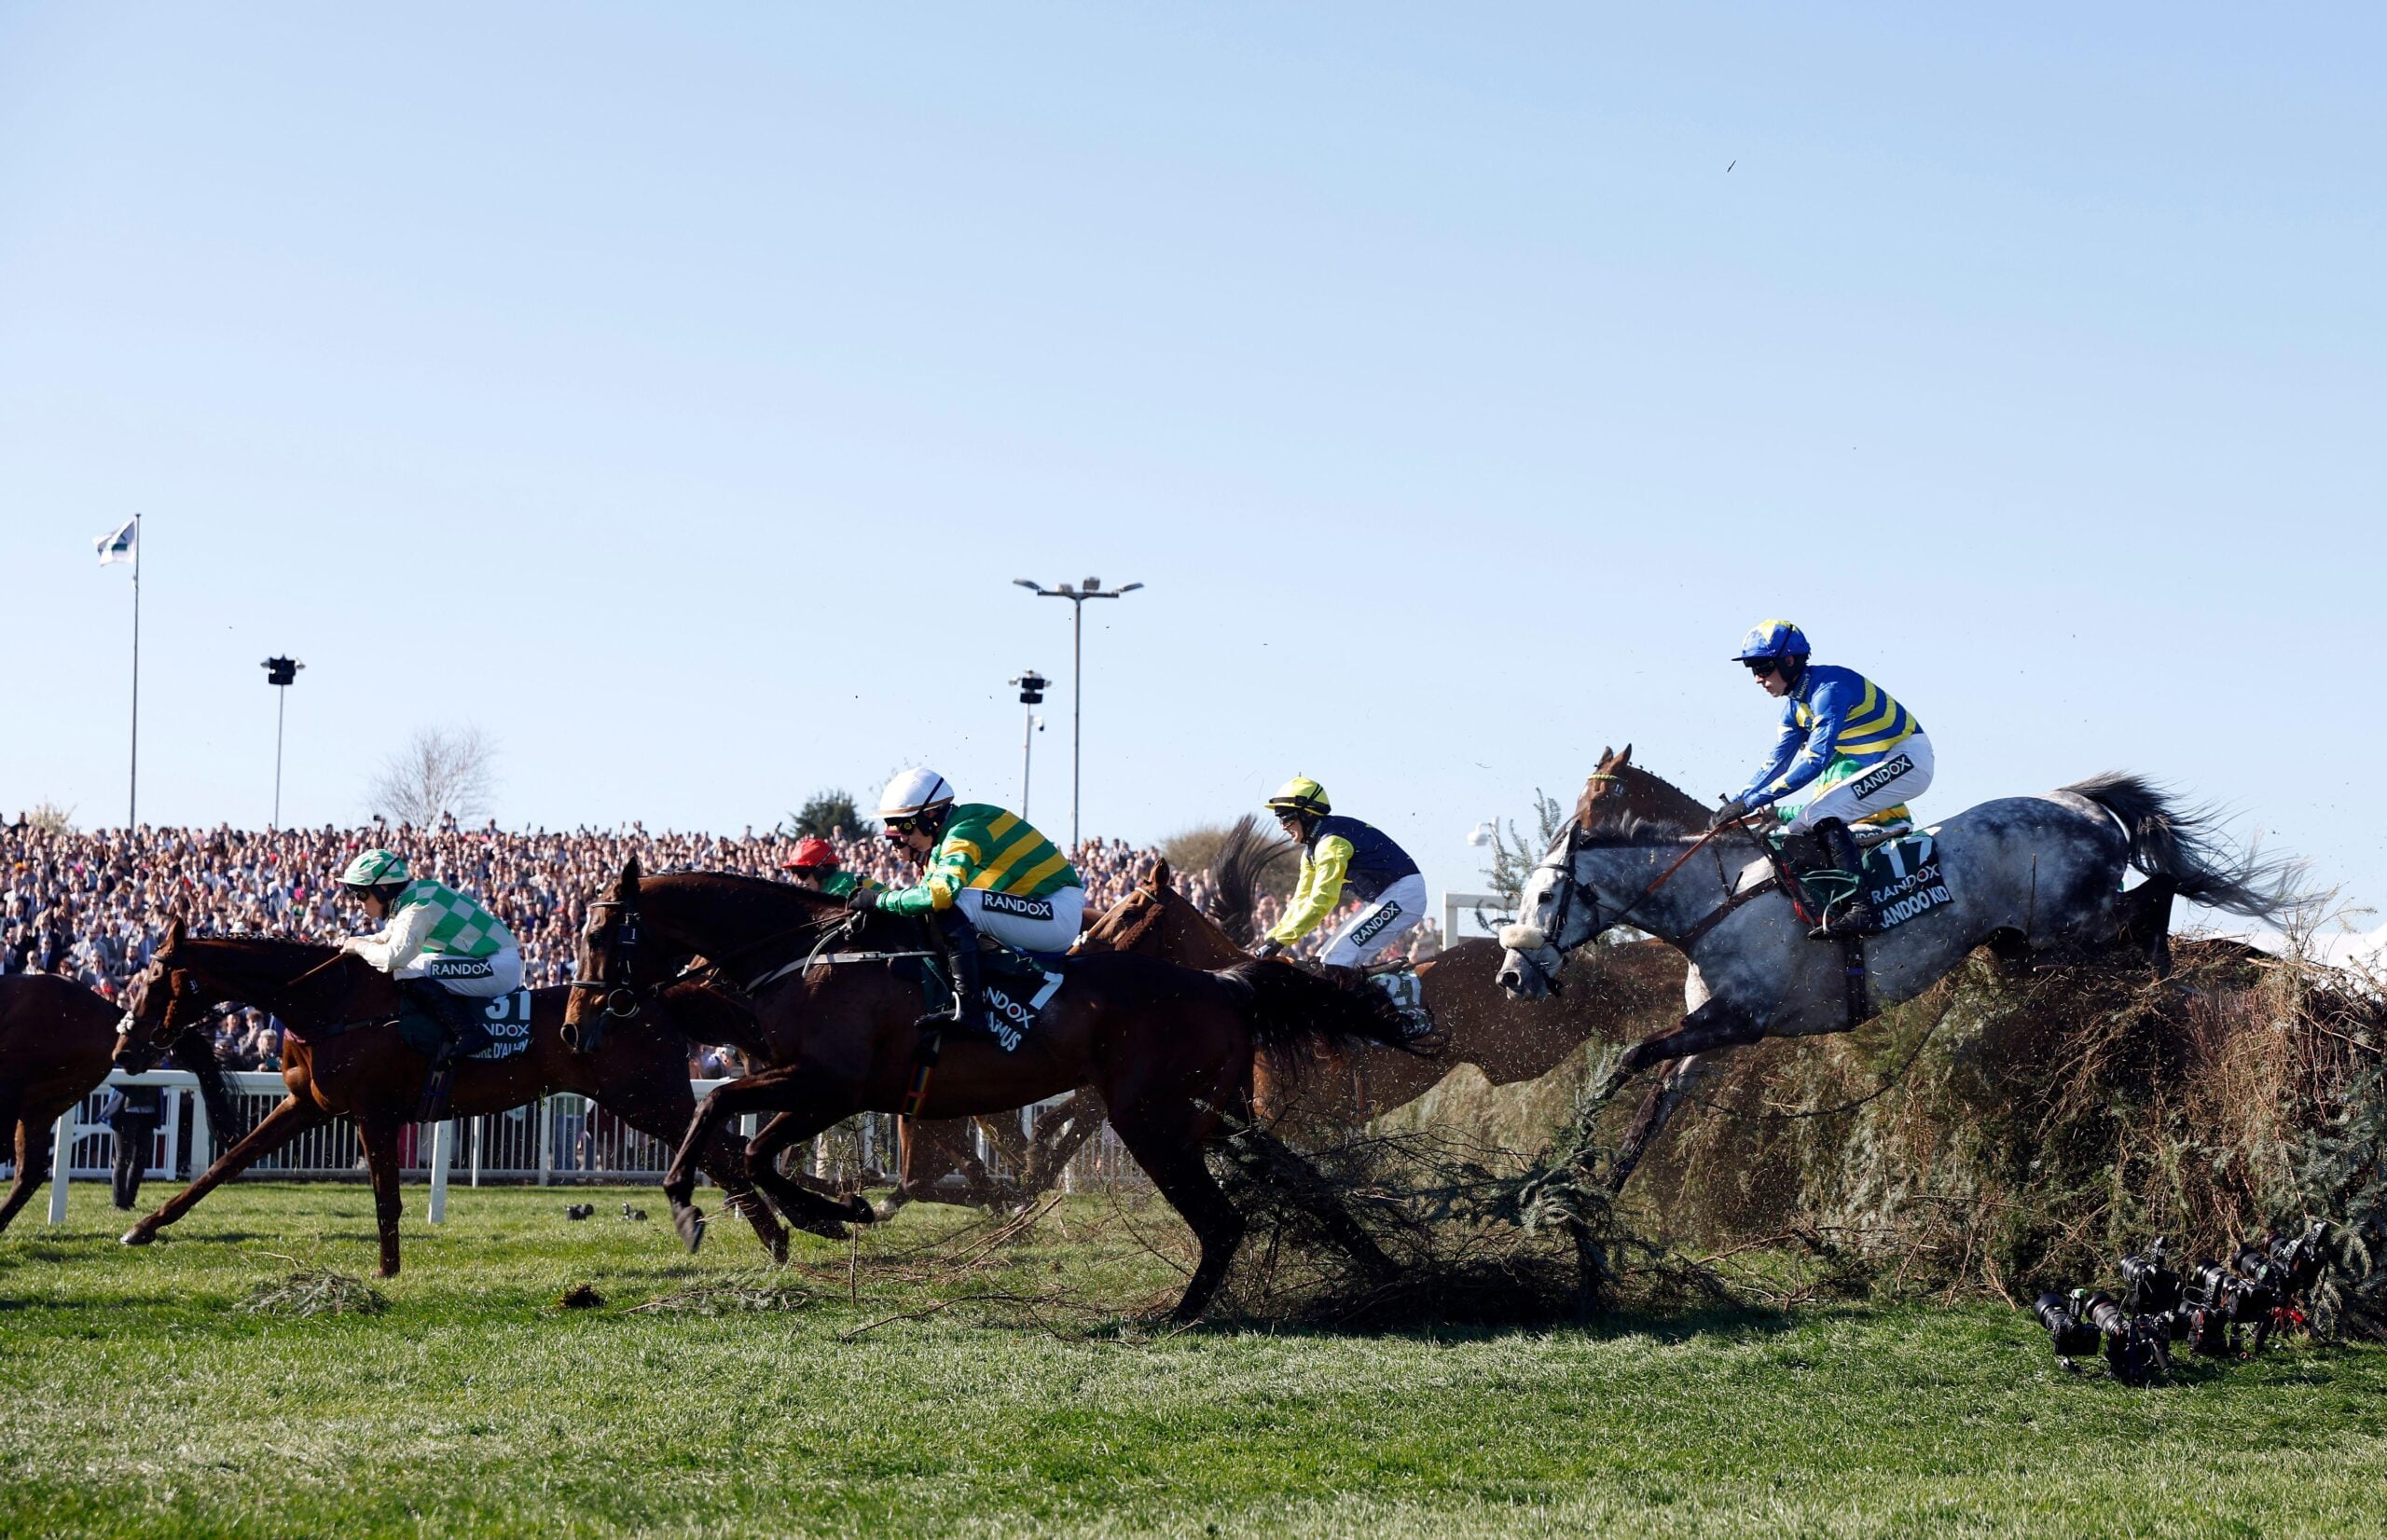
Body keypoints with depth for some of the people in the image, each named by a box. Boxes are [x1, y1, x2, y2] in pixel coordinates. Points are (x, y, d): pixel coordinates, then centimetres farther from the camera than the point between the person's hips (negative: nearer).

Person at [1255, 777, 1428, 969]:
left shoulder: (1331, 842, -21)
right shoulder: (1312, 849, 11)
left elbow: (1321, 901, -28)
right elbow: (1302, 900, 14)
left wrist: (1281, 940, -27)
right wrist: (1272, 938, 4)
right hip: (1381, 899, 10)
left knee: (1337, 962, -19)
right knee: (1326, 960, 7)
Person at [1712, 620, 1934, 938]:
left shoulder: (1830, 688, -23)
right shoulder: (1796, 702, 8)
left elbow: (1816, 759, -30)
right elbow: (1776, 762, 14)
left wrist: (1753, 801, -31)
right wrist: (1734, 803, 3)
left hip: (1906, 759, -10)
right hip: (1871, 765, 10)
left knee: (1823, 813, -27)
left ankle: (1860, 909, -34)